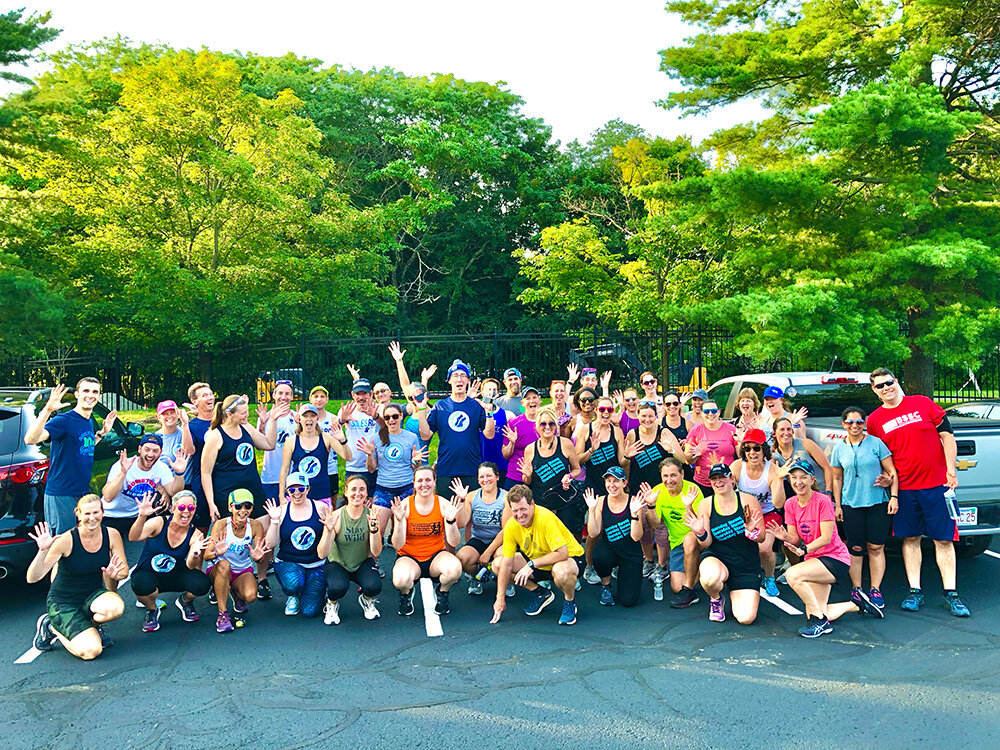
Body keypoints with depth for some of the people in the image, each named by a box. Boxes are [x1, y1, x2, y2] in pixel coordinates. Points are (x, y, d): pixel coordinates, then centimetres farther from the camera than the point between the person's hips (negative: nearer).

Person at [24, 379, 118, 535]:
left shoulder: (89, 422, 12)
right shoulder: (64, 420, -13)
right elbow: (30, 440, -29)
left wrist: (102, 433, 17)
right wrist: (47, 410, -39)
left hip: (83, 493, 8)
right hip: (61, 495, -8)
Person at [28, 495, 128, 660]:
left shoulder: (112, 535, -9)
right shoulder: (67, 540, -21)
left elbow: (124, 570, -3)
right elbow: (32, 578, -23)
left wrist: (114, 575, -26)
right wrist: (43, 551, -40)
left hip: (92, 596, 3)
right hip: (63, 601, -3)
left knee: (116, 607, -34)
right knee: (91, 651, -22)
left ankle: (92, 624, 3)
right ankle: (51, 627, 7)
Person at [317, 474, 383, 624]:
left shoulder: (371, 515, -13)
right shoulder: (336, 517, -17)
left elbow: (376, 552, -17)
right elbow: (322, 554, -21)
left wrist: (374, 529, -33)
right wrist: (329, 530, -36)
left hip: (363, 563, 1)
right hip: (337, 563, -1)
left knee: (374, 586, -28)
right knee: (338, 587, -33)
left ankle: (366, 600, 9)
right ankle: (332, 604, 4)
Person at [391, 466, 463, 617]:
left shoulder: (443, 504, -7)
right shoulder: (404, 505, -11)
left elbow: (454, 542, -11)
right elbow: (397, 545, -16)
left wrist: (450, 520, -28)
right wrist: (399, 520, -32)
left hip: (436, 555, 1)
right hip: (409, 557, -1)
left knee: (455, 568, -32)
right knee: (401, 580, -35)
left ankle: (441, 593, 5)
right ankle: (406, 593, 6)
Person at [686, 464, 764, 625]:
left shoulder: (748, 501, -4)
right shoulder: (706, 505, -2)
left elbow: (761, 538, -2)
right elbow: (706, 544, -3)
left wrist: (752, 531, -24)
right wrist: (700, 534, -26)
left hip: (747, 565, 1)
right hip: (717, 558, 0)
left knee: (746, 618, -12)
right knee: (710, 578, -39)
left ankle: (734, 594, 26)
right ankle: (716, 599, 1)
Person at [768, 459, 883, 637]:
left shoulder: (823, 501, -15)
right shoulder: (790, 504, 2)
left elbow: (826, 537, -18)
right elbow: (795, 539, 1)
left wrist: (805, 548, -32)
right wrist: (786, 537, -21)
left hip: (835, 559, -7)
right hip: (814, 561, 7)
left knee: (792, 574, -29)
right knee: (816, 615, 0)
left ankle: (820, 621, -11)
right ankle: (857, 604, 25)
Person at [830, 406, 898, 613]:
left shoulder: (876, 443, -1)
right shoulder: (839, 448, 5)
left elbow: (892, 471, 1)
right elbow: (837, 478, 12)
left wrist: (894, 496, -5)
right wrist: (837, 505, 9)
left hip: (878, 502, -1)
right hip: (851, 503, 1)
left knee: (876, 547, 1)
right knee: (856, 548, 2)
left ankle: (875, 590, 10)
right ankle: (856, 589, 13)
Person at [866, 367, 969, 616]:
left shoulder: (923, 404, 1)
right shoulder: (874, 420, 5)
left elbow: (947, 436, 2)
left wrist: (951, 471, -5)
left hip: (937, 484, -1)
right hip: (904, 488, 2)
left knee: (944, 539, 2)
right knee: (910, 539, 7)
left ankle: (951, 594, 10)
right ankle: (915, 591, 15)